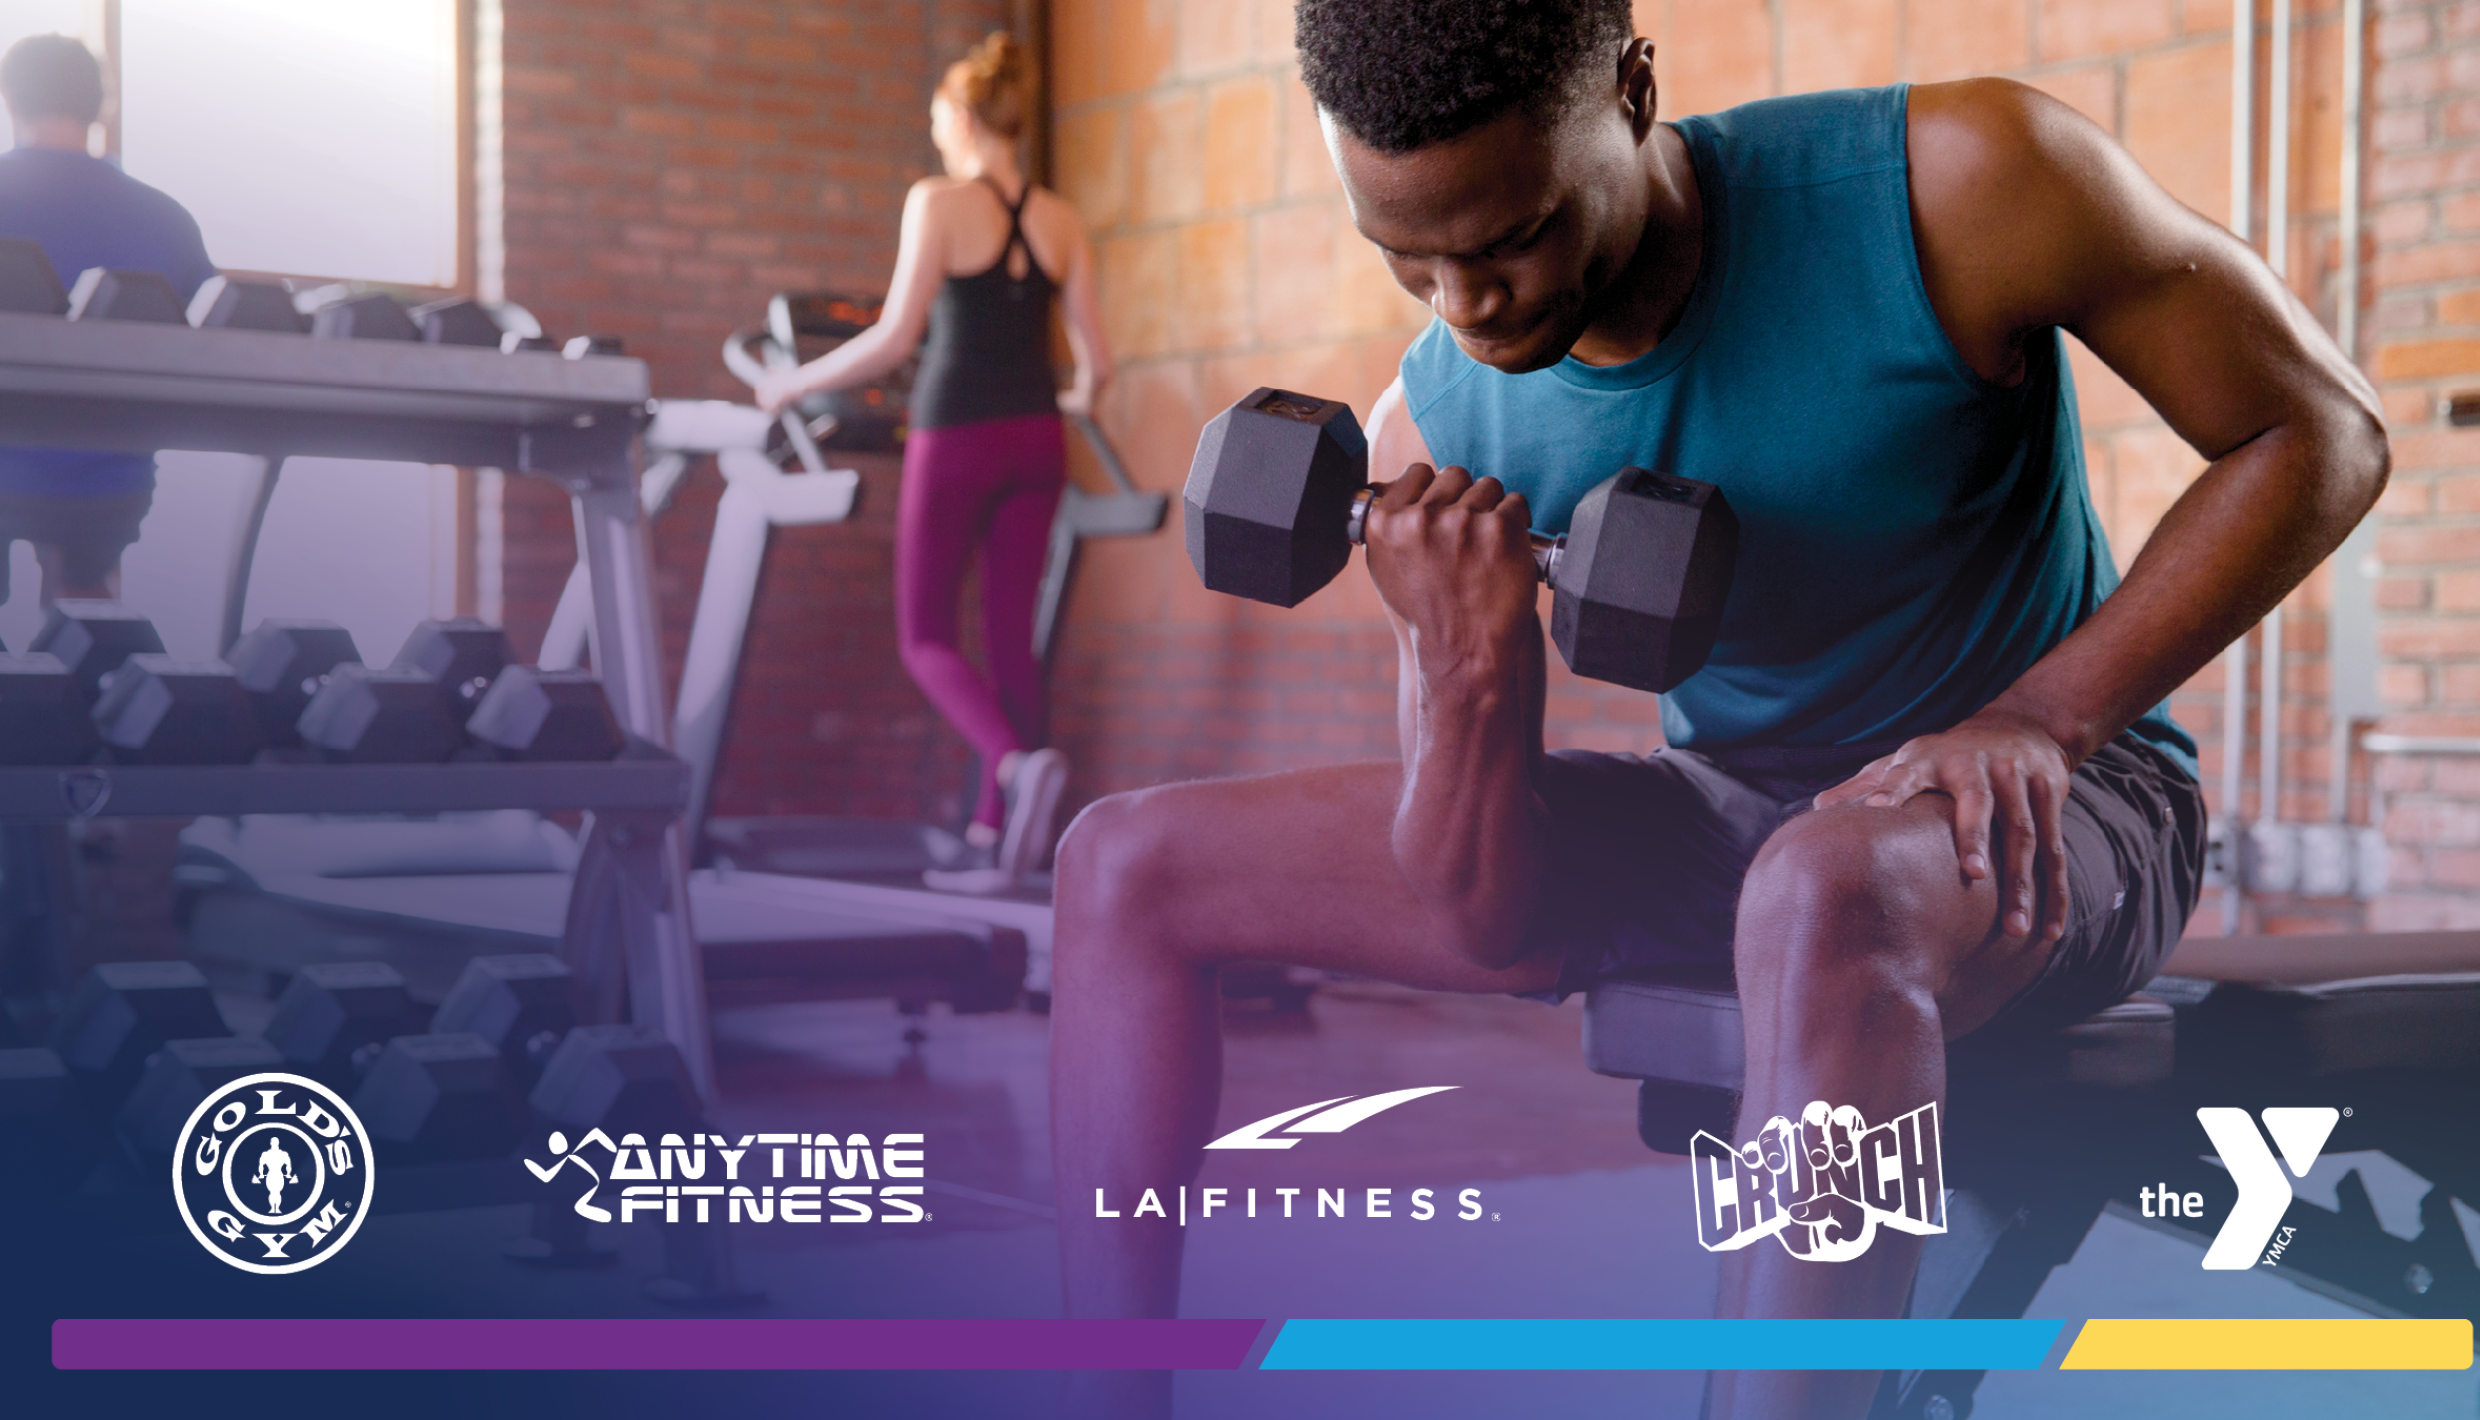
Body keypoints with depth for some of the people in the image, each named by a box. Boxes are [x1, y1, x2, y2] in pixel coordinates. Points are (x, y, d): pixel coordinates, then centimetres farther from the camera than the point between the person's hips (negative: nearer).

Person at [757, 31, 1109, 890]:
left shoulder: (939, 202, -7)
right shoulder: (1060, 222, 7)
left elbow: (895, 338, -14)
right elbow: (1095, 363, 7)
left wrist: (796, 384, -2)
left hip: (957, 439, -5)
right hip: (1035, 442, 5)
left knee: (925, 638, 6)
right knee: (1010, 640, 10)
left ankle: (1019, 763, -21)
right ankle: (996, 837, 8)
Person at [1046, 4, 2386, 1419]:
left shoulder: (1953, 186, -21)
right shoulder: (1435, 436, -11)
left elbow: (2327, 430, -11)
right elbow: (1484, 913, -7)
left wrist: (2043, 718, -23)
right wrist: (1475, 665, -28)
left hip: (2042, 822, -5)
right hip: (1722, 808, 5)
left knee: (1825, 895, -45)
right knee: (1127, 862, -1)